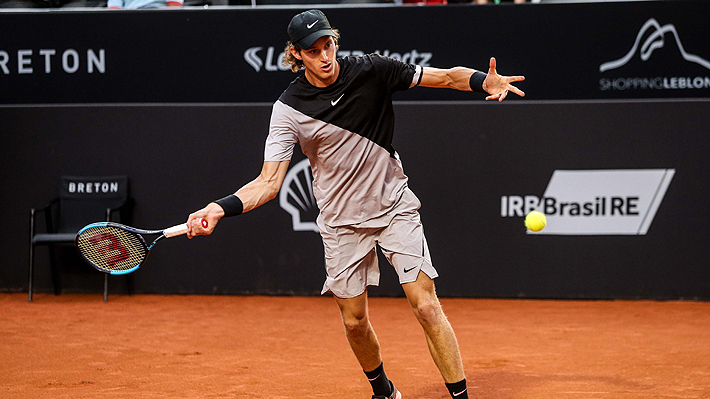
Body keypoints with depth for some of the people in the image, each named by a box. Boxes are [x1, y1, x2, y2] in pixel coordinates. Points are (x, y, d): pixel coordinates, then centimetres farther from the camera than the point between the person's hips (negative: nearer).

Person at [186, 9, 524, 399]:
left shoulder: (371, 71, -10)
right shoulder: (288, 109, -12)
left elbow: (447, 77, -6)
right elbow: (269, 181, -14)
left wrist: (486, 80, -26)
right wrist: (219, 208, -29)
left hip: (394, 206, -1)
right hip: (342, 221, 1)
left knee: (426, 305, -11)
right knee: (354, 321, 8)